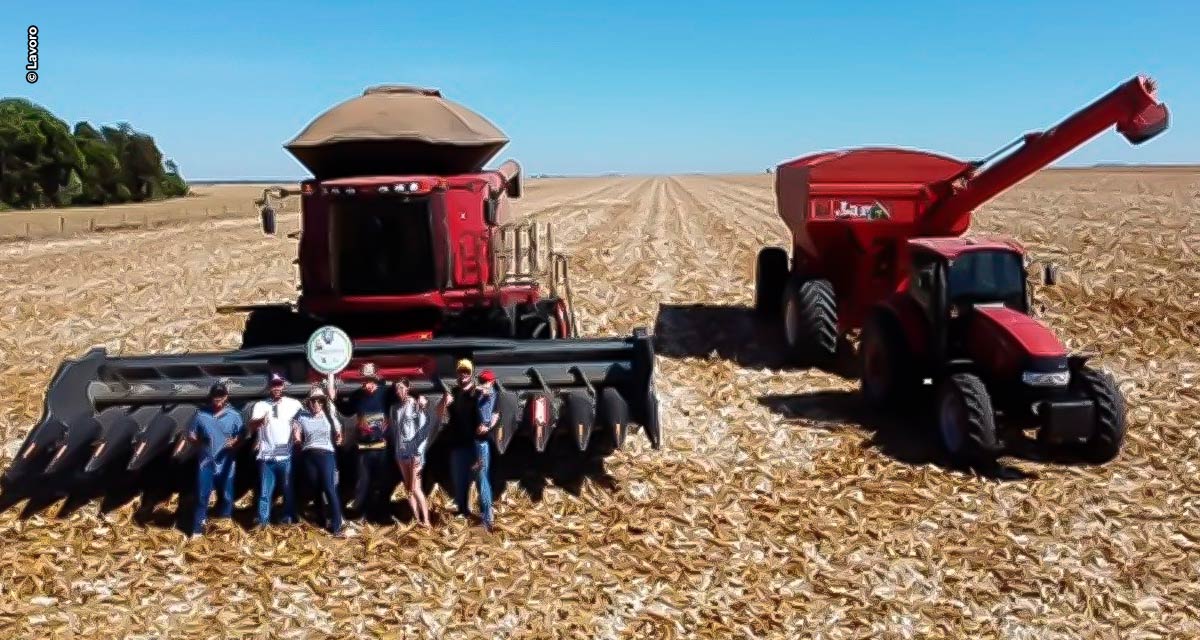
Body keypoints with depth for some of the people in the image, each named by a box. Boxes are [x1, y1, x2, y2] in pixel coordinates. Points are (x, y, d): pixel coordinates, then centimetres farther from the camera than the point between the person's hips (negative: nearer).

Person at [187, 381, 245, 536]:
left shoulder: (234, 415, -2)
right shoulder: (201, 414, -2)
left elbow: (241, 436, 2)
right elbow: (191, 434, 7)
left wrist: (234, 442, -19)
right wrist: (200, 442, -12)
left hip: (226, 464, 0)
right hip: (206, 462, 0)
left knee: (226, 496, 9)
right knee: (202, 496, -1)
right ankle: (197, 529, 7)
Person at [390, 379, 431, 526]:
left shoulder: (416, 405, -7)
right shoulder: (394, 407, 9)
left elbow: (424, 430, -11)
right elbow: (393, 429, 14)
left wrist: (418, 453, -17)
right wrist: (395, 451, 8)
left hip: (415, 452, -6)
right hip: (401, 453, 6)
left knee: (415, 488, -9)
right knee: (408, 488, 7)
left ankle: (426, 521, -4)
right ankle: (417, 519, 15)